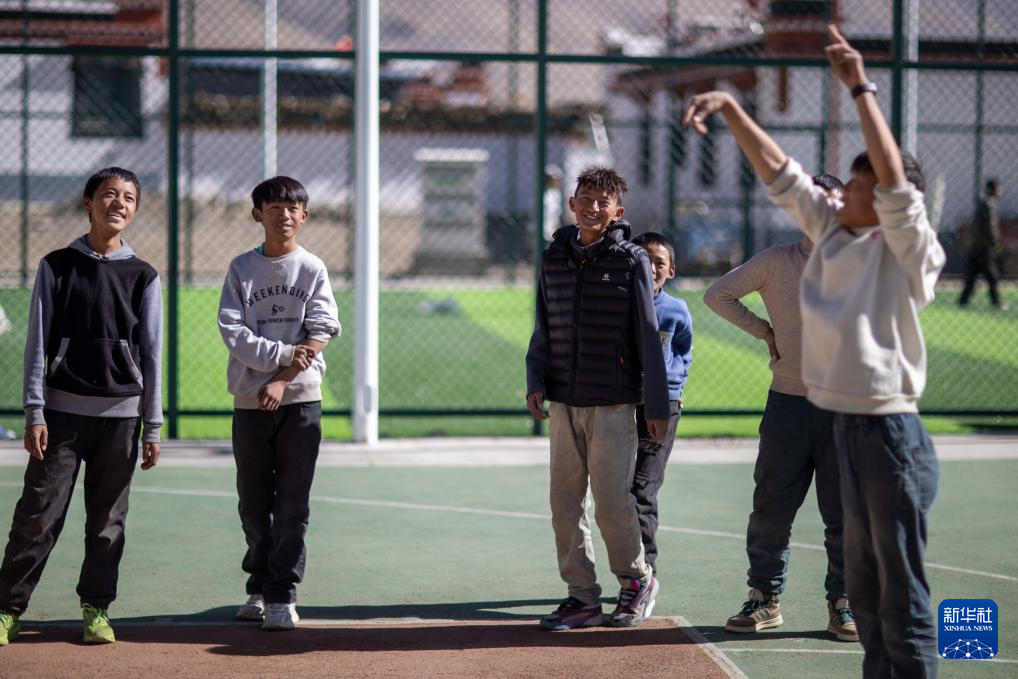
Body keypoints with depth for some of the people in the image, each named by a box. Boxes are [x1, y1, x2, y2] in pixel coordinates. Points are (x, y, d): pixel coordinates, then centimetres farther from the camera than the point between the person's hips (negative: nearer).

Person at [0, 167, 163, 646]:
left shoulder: (143, 277, 7)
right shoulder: (56, 266, 4)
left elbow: (152, 355, 7)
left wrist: (152, 427, 3)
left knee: (108, 520, 6)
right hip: (63, 408, -1)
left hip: (120, 413, 1)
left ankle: (97, 610, 17)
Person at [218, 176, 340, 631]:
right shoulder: (242, 269, 6)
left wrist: (282, 380, -15)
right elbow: (233, 331, -4)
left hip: (300, 400, -1)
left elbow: (321, 333, -5)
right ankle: (260, 587, 21)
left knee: (292, 504, -3)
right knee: (253, 503, 7)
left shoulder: (313, 270, 5)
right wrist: (285, 353, -16)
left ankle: (282, 595, 1)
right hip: (250, 402, 1)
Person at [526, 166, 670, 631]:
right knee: (565, 501, 5)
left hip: (613, 403, -5)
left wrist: (657, 404, -5)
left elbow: (647, 335, -3)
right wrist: (535, 382, 1)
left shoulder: (631, 261, -3)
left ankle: (636, 580, 16)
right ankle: (582, 597, 13)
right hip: (563, 402, 5)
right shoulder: (554, 259, 10)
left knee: (612, 500, -7)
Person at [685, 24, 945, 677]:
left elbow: (894, 176, -25)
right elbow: (778, 170, 12)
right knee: (864, 586, 16)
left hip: (892, 433, -8)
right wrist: (730, 107, 6)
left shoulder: (909, 250, -10)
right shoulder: (832, 231, 10)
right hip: (847, 428, 8)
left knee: (903, 596, -5)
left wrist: (862, 88, -26)